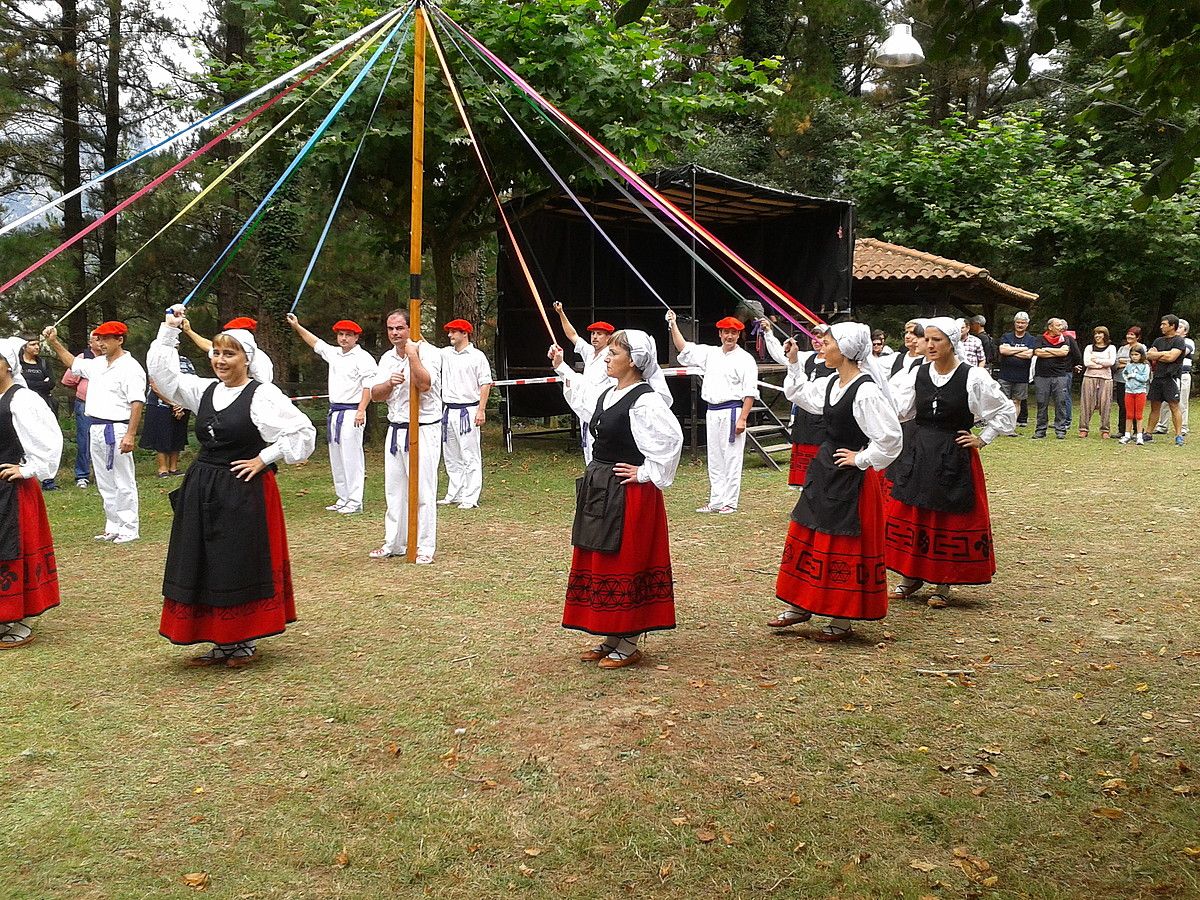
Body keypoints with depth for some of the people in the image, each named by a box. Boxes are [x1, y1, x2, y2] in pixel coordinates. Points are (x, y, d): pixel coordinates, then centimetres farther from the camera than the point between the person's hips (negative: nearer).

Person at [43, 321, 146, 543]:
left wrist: (130, 435, -24)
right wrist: (54, 342, 24)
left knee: (123, 482, -3)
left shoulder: (130, 367, -12)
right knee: (105, 483, 14)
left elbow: (137, 403, -19)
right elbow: (73, 363, 34)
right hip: (96, 429, 9)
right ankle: (113, 527, 23)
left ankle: (130, 528, 4)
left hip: (116, 430, -9)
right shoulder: (97, 364, 14)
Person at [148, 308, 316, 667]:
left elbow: (303, 431, -14)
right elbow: (161, 370, 15)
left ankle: (246, 643, 16)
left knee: (242, 567, 1)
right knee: (204, 567, 9)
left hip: (244, 490, -7)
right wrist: (169, 330, 9)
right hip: (203, 490, 7)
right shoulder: (205, 390, 9)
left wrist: (263, 459, -12)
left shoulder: (263, 395, -10)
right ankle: (222, 643, 21)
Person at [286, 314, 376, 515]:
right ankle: (343, 499, 18)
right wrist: (297, 326, 30)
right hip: (334, 412, 8)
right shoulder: (334, 353, 15)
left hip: (352, 412, -8)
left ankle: (355, 502, -7)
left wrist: (361, 410, -20)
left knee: (351, 457, -10)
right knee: (336, 458, 11)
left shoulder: (363, 357, -7)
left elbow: (369, 385, -14)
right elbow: (315, 342, 30)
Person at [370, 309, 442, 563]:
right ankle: (393, 544, 23)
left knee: (423, 490, -5)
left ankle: (425, 547, 3)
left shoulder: (428, 352, -9)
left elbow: (424, 385, -25)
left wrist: (412, 355, -22)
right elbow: (375, 394, 7)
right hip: (395, 429, 7)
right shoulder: (387, 358, 13)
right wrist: (390, 383, -11)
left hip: (423, 430, -7)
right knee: (394, 489, 12)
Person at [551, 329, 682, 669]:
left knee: (626, 564, -1)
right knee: (599, 563, 14)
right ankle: (611, 637, 26)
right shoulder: (607, 393, 11)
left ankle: (628, 645, 10)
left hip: (629, 494, -10)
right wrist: (561, 367, 35)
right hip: (599, 491, 10)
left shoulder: (644, 400, -18)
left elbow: (672, 437, -29)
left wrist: (647, 473, -21)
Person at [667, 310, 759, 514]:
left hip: (731, 412, -6)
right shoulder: (710, 353, 12)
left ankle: (730, 503, 4)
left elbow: (750, 392, -9)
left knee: (731, 459, -3)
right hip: (712, 412, 6)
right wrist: (673, 325, 5)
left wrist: (742, 419, -16)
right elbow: (684, 349, 14)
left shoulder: (745, 359, -5)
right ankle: (716, 501, 19)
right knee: (714, 460, 11)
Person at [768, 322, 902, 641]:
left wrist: (861, 459, -16)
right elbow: (800, 393, 24)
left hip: (851, 478, -9)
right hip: (824, 470, 9)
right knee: (805, 534, 14)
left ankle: (843, 620, 15)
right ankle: (800, 605, 28)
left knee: (842, 545, 1)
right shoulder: (831, 383, 5)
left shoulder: (866, 391, -22)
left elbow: (890, 438, -26)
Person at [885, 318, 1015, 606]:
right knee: (910, 514, 7)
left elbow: (1006, 412, 1)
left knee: (951, 519, 3)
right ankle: (911, 576, 23)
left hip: (954, 458, -4)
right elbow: (897, 409, -5)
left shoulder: (973, 377, -7)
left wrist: (982, 439, -1)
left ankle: (944, 583, 17)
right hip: (917, 455, 4)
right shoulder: (918, 374, 4)